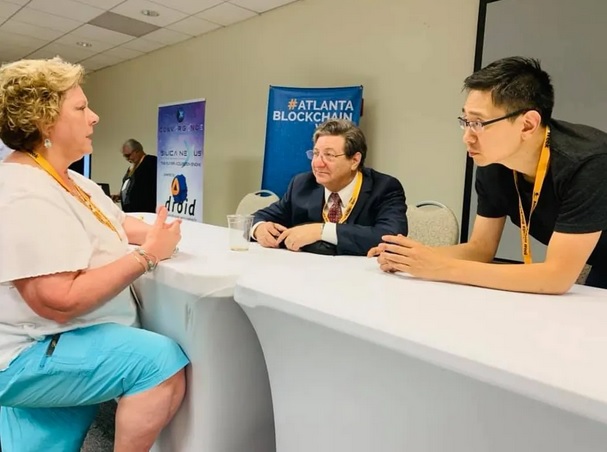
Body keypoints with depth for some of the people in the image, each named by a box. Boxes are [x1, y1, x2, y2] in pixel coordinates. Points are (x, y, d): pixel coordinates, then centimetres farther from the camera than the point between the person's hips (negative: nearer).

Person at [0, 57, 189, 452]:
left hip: (60, 343, 10)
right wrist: (148, 255, -25)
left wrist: (156, 232, -8)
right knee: (162, 361, -25)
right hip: (33, 353, -10)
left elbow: (120, 224, 15)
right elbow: (60, 302, -31)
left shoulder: (72, 181, 9)